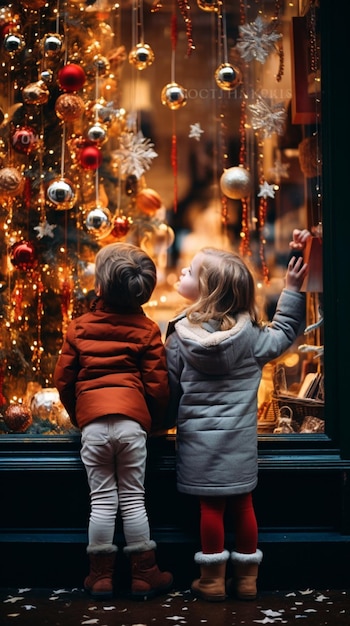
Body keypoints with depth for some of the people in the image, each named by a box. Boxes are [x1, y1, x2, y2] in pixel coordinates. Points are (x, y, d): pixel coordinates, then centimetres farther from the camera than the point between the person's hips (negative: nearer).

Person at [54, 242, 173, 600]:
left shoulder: (78, 328, 5)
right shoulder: (146, 330, 3)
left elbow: (63, 380, 8)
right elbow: (157, 385, 1)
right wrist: (154, 422, 18)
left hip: (92, 423, 0)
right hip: (132, 422, 0)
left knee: (102, 502, 8)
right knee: (133, 500, 7)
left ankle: (101, 576, 14)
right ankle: (144, 574, 14)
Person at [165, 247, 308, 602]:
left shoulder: (180, 336, -8)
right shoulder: (250, 334, -4)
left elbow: (170, 389, -3)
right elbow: (283, 336, 13)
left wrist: (168, 421, 14)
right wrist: (292, 291, 14)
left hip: (199, 438, -2)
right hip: (240, 437, 2)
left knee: (211, 506, 4)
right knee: (242, 504, 10)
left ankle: (212, 580, 11)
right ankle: (246, 579, 18)